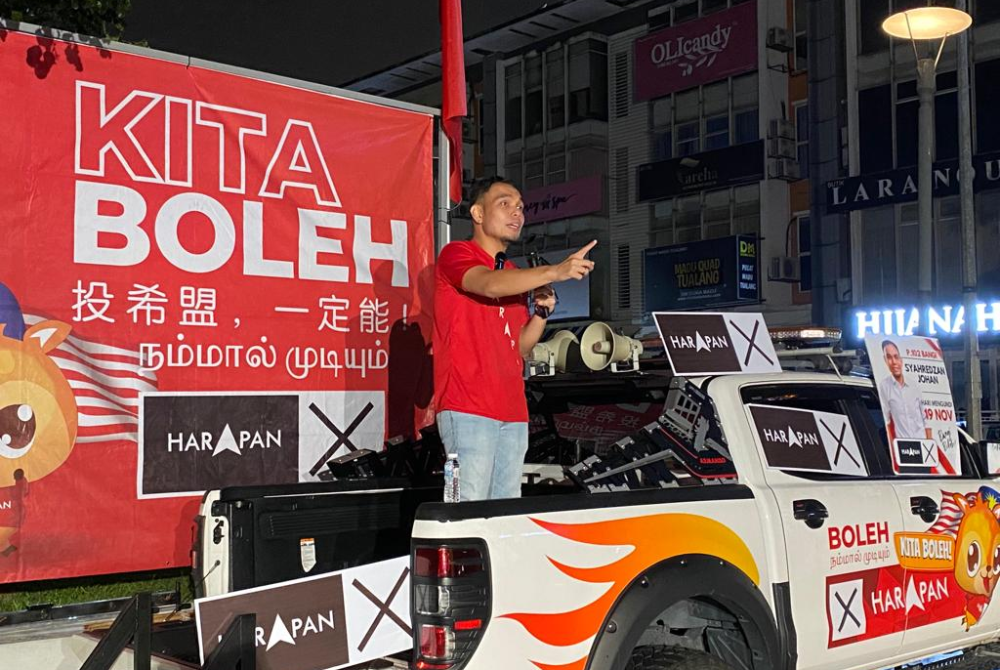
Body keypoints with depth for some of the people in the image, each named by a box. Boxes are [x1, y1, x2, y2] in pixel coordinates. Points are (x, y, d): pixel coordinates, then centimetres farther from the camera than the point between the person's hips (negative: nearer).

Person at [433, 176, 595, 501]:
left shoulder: (515, 275, 21)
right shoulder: (455, 254, -1)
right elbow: (490, 285, -24)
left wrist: (542, 311, 4)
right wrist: (554, 271, -35)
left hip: (513, 410, 8)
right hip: (467, 407, -7)